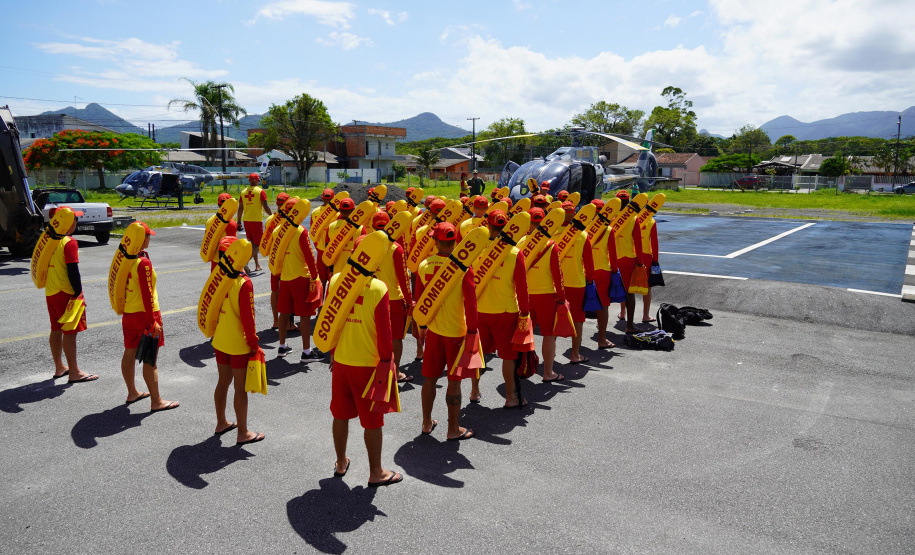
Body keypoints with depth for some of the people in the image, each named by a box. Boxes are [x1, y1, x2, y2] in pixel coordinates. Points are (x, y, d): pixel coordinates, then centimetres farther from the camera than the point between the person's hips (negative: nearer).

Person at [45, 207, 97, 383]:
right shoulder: (69, 243, -16)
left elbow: (45, 266, 15)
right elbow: (73, 271, -20)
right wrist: (78, 293, -15)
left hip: (50, 292, 9)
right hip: (66, 293, -9)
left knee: (56, 330, 16)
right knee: (70, 332, -4)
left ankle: (59, 367, 28)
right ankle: (74, 373, 0)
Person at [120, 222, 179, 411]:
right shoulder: (143, 262, -21)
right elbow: (146, 294, -21)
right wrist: (153, 321, -17)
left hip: (127, 314, 9)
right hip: (144, 314, -9)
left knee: (129, 353, 18)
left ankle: (132, 393, 34)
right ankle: (156, 401, 5)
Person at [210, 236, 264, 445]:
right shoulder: (244, 283, -21)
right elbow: (247, 317, -20)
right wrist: (253, 342, -11)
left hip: (219, 341, 7)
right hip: (239, 345, -7)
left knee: (223, 382, 20)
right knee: (240, 388, 4)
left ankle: (221, 423, 35)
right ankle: (242, 433, 14)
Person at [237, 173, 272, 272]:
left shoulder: (243, 192, 8)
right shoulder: (260, 191, -6)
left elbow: (240, 208, 9)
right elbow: (265, 207, -9)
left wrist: (239, 222, 15)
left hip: (246, 220, 5)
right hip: (257, 220, -5)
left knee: (253, 243, 17)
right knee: (258, 244, -1)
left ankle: (257, 265, 24)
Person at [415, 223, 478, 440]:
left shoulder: (424, 265, -2)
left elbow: (419, 298, 7)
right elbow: (470, 301, -16)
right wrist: (472, 330, -7)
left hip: (433, 330, 4)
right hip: (457, 332, -4)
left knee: (430, 377, 15)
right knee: (454, 380, 6)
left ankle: (427, 423, 29)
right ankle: (454, 429, 15)